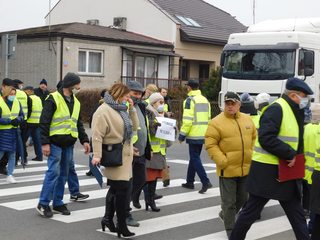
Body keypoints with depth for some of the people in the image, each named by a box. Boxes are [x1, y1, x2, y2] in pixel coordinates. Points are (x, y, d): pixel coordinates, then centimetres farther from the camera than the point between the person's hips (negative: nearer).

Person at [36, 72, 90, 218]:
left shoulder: (76, 102, 15)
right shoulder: (53, 99, -8)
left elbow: (78, 123, 21)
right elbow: (44, 122, -11)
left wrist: (84, 140, 10)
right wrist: (45, 143, -16)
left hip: (69, 143, 7)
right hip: (55, 142, -7)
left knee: (64, 173, 9)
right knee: (53, 172, -10)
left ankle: (58, 203, 17)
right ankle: (43, 204, -2)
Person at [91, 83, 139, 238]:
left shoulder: (121, 109, 15)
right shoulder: (104, 111, -13)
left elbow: (134, 127, 15)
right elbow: (97, 135, -19)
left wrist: (132, 108, 6)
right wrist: (97, 155, -25)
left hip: (125, 154, 9)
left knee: (116, 188, 15)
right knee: (122, 188, -9)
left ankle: (108, 218, 26)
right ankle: (121, 226, -2)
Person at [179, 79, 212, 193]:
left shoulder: (190, 100, -10)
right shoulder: (205, 100, 14)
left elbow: (187, 120, -17)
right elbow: (208, 118, 17)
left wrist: (182, 135, -11)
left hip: (194, 135, -8)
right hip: (203, 135, 8)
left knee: (195, 159, -4)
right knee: (194, 157, 17)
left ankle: (205, 182, -14)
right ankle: (190, 182, 24)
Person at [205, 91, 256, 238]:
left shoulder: (247, 119, 7)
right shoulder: (217, 122, -10)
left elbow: (254, 138, 16)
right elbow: (210, 144, -12)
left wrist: (253, 156, 5)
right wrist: (222, 161, -19)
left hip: (246, 168, 6)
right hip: (227, 169, -5)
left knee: (243, 198, 18)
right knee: (229, 201, 1)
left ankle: (225, 215, 42)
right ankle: (230, 229, 15)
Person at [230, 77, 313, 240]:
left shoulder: (293, 111, 12)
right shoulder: (276, 109, -17)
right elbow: (266, 138, -27)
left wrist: (294, 157, 2)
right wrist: (289, 154, -22)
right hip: (267, 172, -9)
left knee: (296, 213, 12)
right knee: (251, 211, 5)